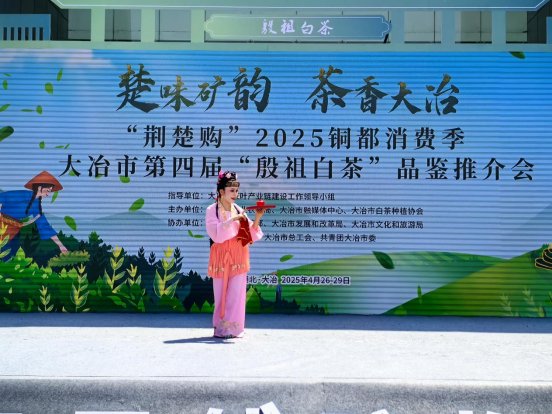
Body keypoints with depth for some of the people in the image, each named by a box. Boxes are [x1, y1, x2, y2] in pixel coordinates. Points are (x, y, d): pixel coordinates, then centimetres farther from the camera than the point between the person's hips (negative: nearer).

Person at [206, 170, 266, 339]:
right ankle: (221, 328, 14)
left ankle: (233, 328, 10)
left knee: (236, 292, 1)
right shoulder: (212, 210, -3)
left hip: (238, 256, 3)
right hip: (221, 256, -3)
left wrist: (257, 218, -10)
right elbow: (216, 235, -16)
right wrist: (232, 220, -21)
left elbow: (252, 234, 5)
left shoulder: (239, 210, 7)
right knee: (221, 292, 3)